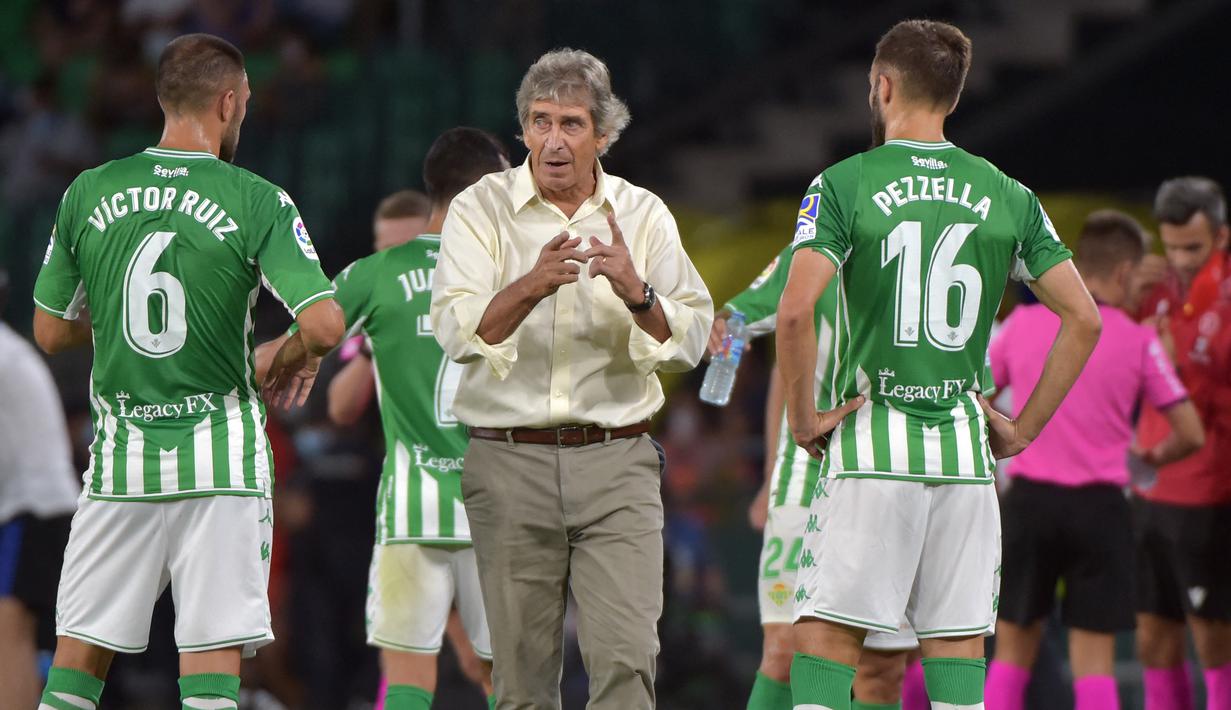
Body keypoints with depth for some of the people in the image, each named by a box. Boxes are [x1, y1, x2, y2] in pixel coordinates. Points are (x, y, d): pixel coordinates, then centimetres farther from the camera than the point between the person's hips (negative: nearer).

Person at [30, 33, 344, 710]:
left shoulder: (89, 193, 2)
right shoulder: (257, 203, -7)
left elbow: (50, 331, 9)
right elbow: (324, 323, -16)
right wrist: (296, 360, 6)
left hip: (119, 457, 3)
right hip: (221, 453, -3)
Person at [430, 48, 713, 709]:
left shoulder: (643, 216, 7)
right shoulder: (481, 208, 2)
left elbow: (689, 341, -1)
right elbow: (457, 332, -12)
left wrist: (636, 293, -20)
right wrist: (531, 286, -29)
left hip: (616, 462, 0)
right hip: (508, 460, 0)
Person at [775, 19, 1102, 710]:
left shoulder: (844, 185, -4)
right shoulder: (1007, 196, 7)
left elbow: (796, 310, -17)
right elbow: (1084, 319, 4)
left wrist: (802, 415, -5)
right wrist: (1022, 428, 10)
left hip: (870, 443, -3)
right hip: (965, 450, 3)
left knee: (826, 639, 0)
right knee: (959, 646, 6)